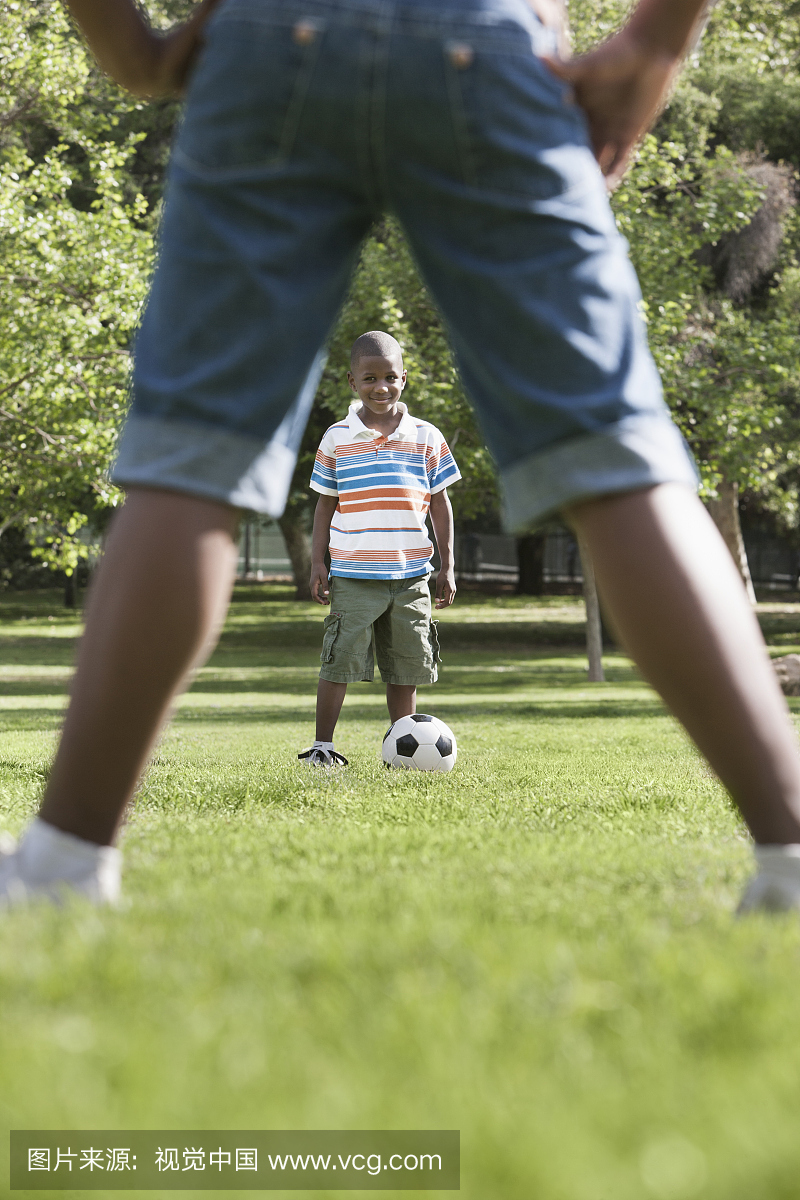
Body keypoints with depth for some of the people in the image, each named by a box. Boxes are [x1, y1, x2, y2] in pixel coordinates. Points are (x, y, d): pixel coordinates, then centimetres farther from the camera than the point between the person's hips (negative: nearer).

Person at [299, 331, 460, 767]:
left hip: (410, 575, 2)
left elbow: (440, 504, 10)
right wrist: (317, 563, 2)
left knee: (406, 667, 6)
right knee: (340, 661, -5)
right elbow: (325, 504, 8)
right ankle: (322, 745, 4)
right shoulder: (337, 439, 3)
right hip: (353, 575, -2)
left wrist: (447, 566, 7)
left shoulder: (426, 437, 6)